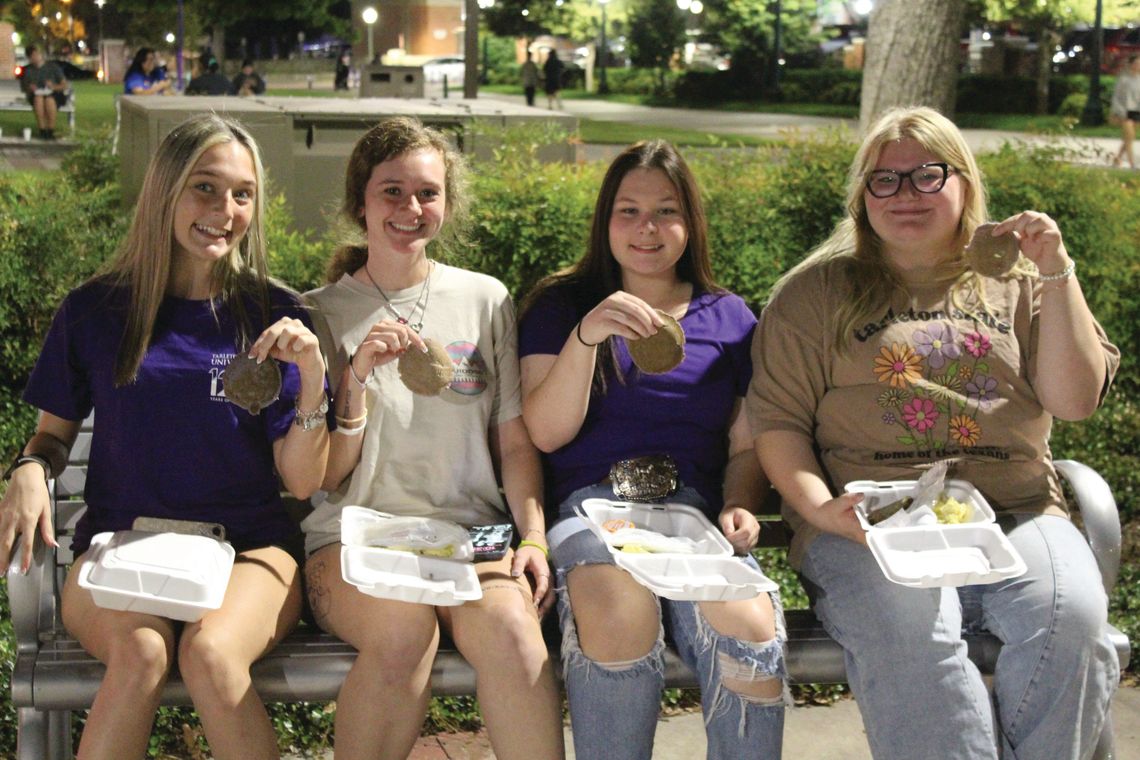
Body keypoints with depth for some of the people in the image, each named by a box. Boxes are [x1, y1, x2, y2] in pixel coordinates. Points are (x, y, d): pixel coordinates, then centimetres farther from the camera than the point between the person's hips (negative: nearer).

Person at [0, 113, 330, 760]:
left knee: (211, 651, -34)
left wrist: (312, 377, -15)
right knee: (141, 650, -33)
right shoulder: (95, 311, 5)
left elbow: (303, 481, 1)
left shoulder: (275, 318, 3)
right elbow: (55, 431, 18)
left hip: (248, 547, 0)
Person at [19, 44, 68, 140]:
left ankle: (51, 131, -29)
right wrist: (30, 89, -12)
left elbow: (64, 85, -1)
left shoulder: (53, 66, 1)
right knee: (38, 98, -36)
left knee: (49, 99, -39)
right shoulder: (28, 70, 8)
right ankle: (42, 130, -33)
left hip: (55, 95, -2)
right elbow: (25, 89, 12)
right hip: (37, 95, 2)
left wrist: (54, 87, -21)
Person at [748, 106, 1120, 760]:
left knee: (1072, 618, -29)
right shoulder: (816, 290, 13)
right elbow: (779, 421, 6)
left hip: (1017, 517, 2)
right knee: (910, 631, -34)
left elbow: (1075, 401, 7)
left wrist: (1056, 274, 0)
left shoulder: (1015, 282, 18)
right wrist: (822, 510, -12)